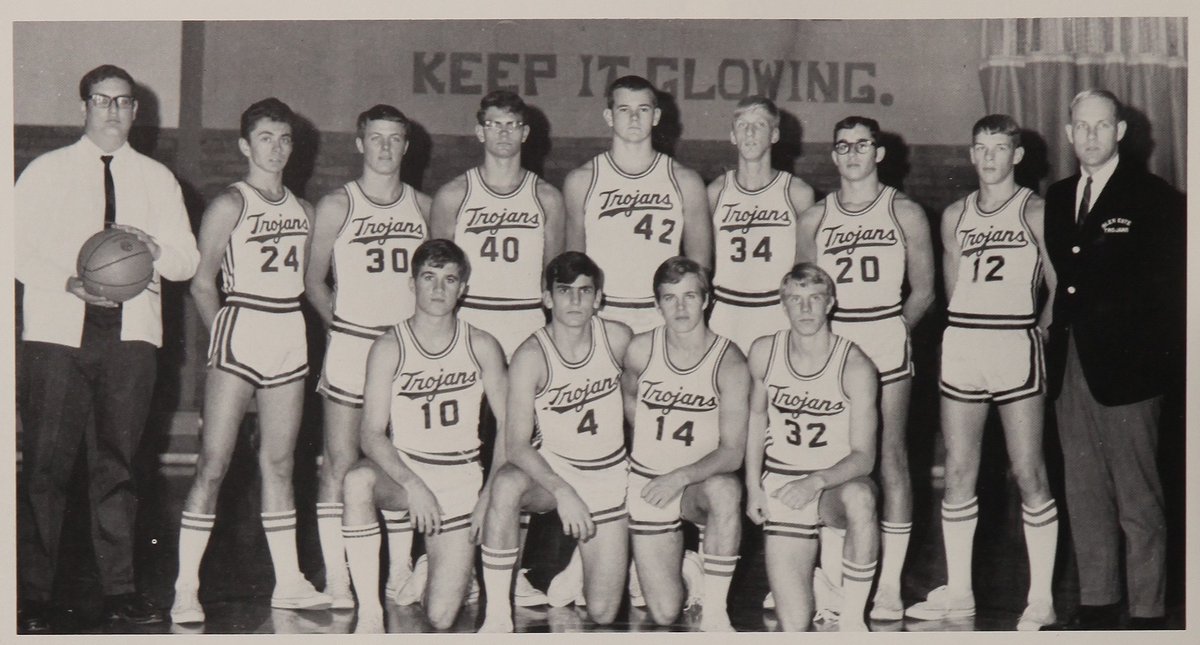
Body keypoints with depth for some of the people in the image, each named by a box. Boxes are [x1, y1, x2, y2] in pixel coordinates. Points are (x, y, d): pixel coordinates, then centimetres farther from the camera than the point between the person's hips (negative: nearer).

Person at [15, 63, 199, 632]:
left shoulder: (157, 179, 16)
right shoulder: (46, 172, 10)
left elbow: (188, 260, 13)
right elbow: (17, 246, 2)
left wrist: (155, 248, -10)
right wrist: (69, 282, -14)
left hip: (129, 333, 2)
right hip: (57, 330, -2)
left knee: (117, 462, 5)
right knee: (46, 463, -6)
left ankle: (119, 590, 10)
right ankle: (32, 597, -3)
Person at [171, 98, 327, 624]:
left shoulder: (303, 210, 14)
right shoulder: (229, 205, -2)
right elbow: (201, 284, -2)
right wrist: (222, 335, -8)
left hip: (290, 337, 6)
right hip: (241, 329, -6)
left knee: (279, 462, 11)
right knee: (214, 462, -8)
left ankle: (288, 582, 16)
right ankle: (186, 589, -6)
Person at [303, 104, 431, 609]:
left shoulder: (423, 206, 9)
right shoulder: (336, 206, 0)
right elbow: (314, 280, 6)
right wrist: (344, 325, -1)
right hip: (351, 345, -3)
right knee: (340, 463, -4)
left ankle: (399, 576, 13)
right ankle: (337, 581, -1)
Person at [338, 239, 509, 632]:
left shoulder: (481, 347, -1)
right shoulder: (389, 348, -6)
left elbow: (510, 428, 2)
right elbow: (371, 433, -13)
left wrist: (489, 496, -8)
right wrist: (413, 485, -27)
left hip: (460, 481, 1)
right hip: (403, 471, -1)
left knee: (442, 619, -8)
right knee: (356, 481, -39)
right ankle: (369, 611, -28)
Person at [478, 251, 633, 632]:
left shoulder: (618, 338, -9)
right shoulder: (532, 356, -19)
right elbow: (516, 444, -24)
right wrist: (562, 492, -37)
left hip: (610, 476, 3)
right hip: (552, 469, -3)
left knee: (603, 614, -3)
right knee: (507, 484, -41)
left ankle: (581, 559, 34)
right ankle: (497, 615, -30)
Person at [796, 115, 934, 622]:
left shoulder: (904, 213, 4)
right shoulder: (813, 218, 11)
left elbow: (923, 290, 6)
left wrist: (891, 332, -1)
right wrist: (827, 331, -1)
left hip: (886, 341, -2)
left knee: (890, 458, -3)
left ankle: (889, 585, -1)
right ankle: (832, 581, 7)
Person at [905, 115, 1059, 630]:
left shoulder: (1035, 212, 1)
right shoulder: (955, 216, 14)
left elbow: (1061, 288, 1)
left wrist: (1035, 330, -5)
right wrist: (971, 333, 11)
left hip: (1016, 345, -5)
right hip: (960, 346, 5)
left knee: (1028, 472, -4)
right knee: (958, 472, 6)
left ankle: (1041, 598, 0)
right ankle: (958, 592, 14)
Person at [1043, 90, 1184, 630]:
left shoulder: (1155, 199, -4)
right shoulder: (1058, 198, 14)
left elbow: (1171, 286, -5)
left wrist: (1165, 361, -11)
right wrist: (1054, 335, 5)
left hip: (1125, 368, -6)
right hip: (1070, 366, 6)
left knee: (1138, 500, -2)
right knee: (1084, 496, 11)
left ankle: (1146, 615, 5)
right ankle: (1095, 607, 19)